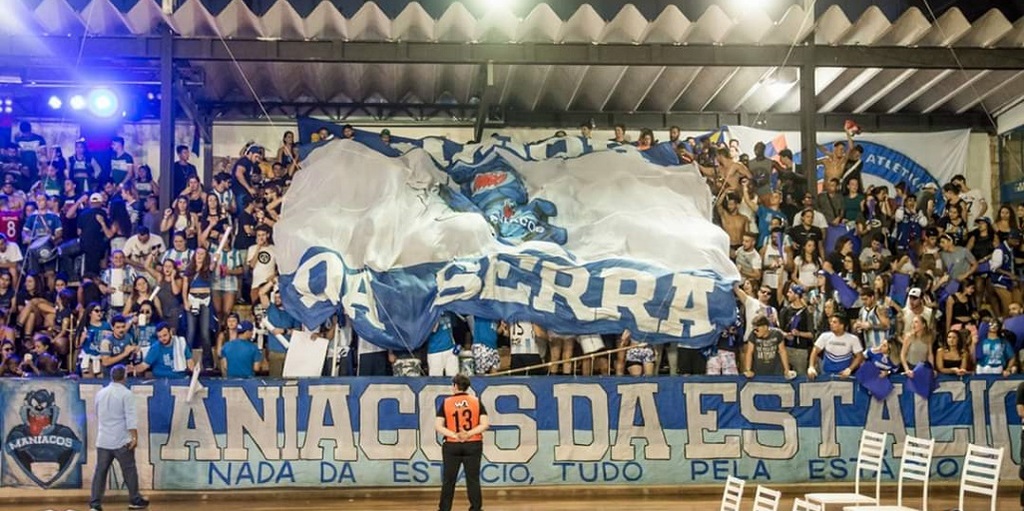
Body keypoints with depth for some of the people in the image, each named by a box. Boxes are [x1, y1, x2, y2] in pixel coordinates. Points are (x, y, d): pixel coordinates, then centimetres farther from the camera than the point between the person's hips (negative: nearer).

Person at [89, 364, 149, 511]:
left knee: (100, 471, 4)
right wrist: (135, 437, -15)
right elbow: (131, 417, -15)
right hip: (121, 441, -5)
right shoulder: (126, 394, -8)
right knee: (129, 470, 6)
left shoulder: (100, 393, 11)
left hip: (103, 440, 5)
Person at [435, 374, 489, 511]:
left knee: (448, 480, 8)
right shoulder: (476, 402, 1)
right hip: (473, 445, 1)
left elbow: (438, 426, -8)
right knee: (473, 478, 5)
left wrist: (454, 435, -13)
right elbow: (485, 424, -7)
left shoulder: (446, 403, -2)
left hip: (452, 445, -1)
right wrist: (470, 433, -11)